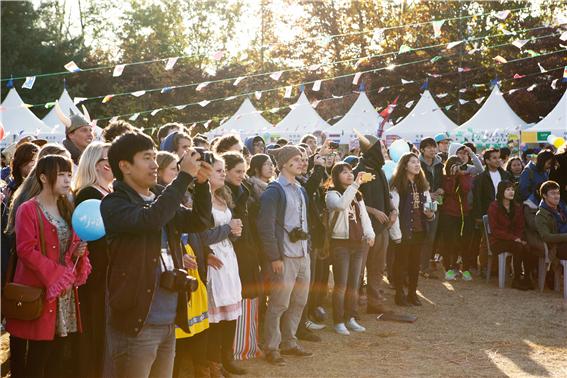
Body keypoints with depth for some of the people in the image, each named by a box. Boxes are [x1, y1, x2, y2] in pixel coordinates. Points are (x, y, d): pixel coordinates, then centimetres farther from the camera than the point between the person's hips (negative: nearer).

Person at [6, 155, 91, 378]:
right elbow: (26, 251, -16)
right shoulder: (28, 210, -8)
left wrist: (79, 251, 1)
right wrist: (57, 276, -17)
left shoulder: (67, 209, 15)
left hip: (65, 294, 7)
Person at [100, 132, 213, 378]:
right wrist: (184, 176, -21)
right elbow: (149, 219, -27)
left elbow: (201, 221, 11)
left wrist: (201, 183, -4)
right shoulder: (113, 204, -9)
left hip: (169, 322, 7)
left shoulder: (160, 198, 14)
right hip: (136, 322, -7)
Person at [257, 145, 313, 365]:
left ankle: (289, 343, 26)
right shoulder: (274, 191, -10)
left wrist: (308, 247, 13)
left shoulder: (300, 190, 16)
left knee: (299, 302, 13)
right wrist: (274, 257, -18)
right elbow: (265, 226, -15)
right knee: (279, 304, -4)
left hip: (302, 255, 8)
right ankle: (271, 348, 8)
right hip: (284, 256, -8)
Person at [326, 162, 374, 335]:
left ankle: (350, 318, 20)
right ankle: (338, 322, 3)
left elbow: (364, 216, 12)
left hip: (357, 243, 7)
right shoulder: (332, 194, -6)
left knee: (354, 285, 10)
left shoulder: (357, 195, 17)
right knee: (341, 285, -5)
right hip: (340, 243, -6)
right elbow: (341, 205, -28)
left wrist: (369, 233, -6)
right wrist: (355, 185, -31)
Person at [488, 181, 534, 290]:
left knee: (528, 248, -28)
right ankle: (517, 280, -22)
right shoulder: (494, 207, -5)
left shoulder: (517, 207, 12)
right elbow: (495, 230, -10)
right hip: (498, 241, -4)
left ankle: (527, 278, -17)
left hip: (514, 240, 5)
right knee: (518, 247, -32)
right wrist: (513, 238, -18)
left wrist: (521, 239, -9)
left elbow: (520, 227, 14)